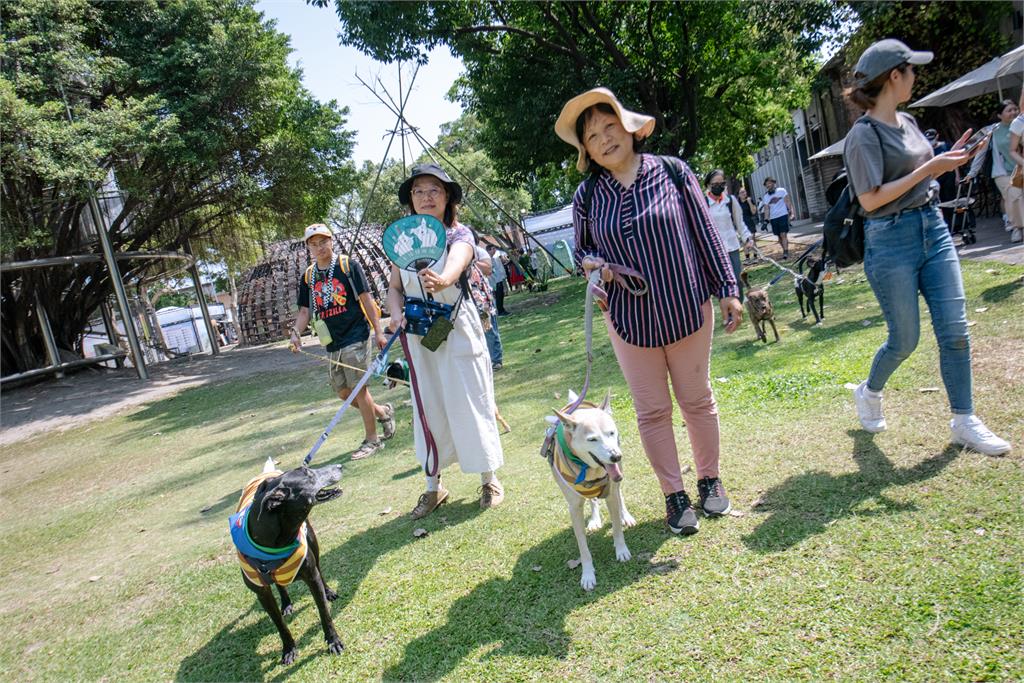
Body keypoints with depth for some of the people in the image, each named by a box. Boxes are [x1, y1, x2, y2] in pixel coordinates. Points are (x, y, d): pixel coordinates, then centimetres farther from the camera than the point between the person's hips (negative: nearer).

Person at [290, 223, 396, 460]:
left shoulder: (349, 265, -4)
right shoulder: (307, 276, 11)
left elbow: (366, 298, -5)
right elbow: (305, 310, 14)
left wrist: (378, 331, -8)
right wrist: (296, 332, -5)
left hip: (356, 337, -6)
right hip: (332, 343, 6)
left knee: (359, 388, -5)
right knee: (342, 391, 9)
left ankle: (372, 439, 9)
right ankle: (382, 412, 32)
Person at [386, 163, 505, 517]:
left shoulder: (460, 234, -9)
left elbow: (456, 263, -32)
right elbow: (395, 288, 5)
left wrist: (441, 280, -55)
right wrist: (396, 313, -16)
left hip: (458, 332, -4)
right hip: (419, 335, 4)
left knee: (470, 404, 2)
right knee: (427, 409, 10)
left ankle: (489, 480, 21)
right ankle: (433, 486, 24)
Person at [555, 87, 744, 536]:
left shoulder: (672, 172, -5)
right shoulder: (587, 196, -2)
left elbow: (705, 233, 0)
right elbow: (581, 250, 9)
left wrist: (727, 289, 0)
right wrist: (592, 263, -15)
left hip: (688, 308, -1)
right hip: (629, 318, 1)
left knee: (697, 400, 13)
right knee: (651, 410, 8)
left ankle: (710, 481, 34)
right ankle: (675, 496, 24)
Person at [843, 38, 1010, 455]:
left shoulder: (908, 122, 11)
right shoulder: (864, 135, -13)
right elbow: (870, 200, -19)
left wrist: (950, 158, 8)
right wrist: (929, 168, -17)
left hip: (933, 226, 7)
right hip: (891, 241, -7)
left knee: (955, 330, 4)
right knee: (905, 340, 3)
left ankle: (964, 421, 13)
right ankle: (868, 392, 31)